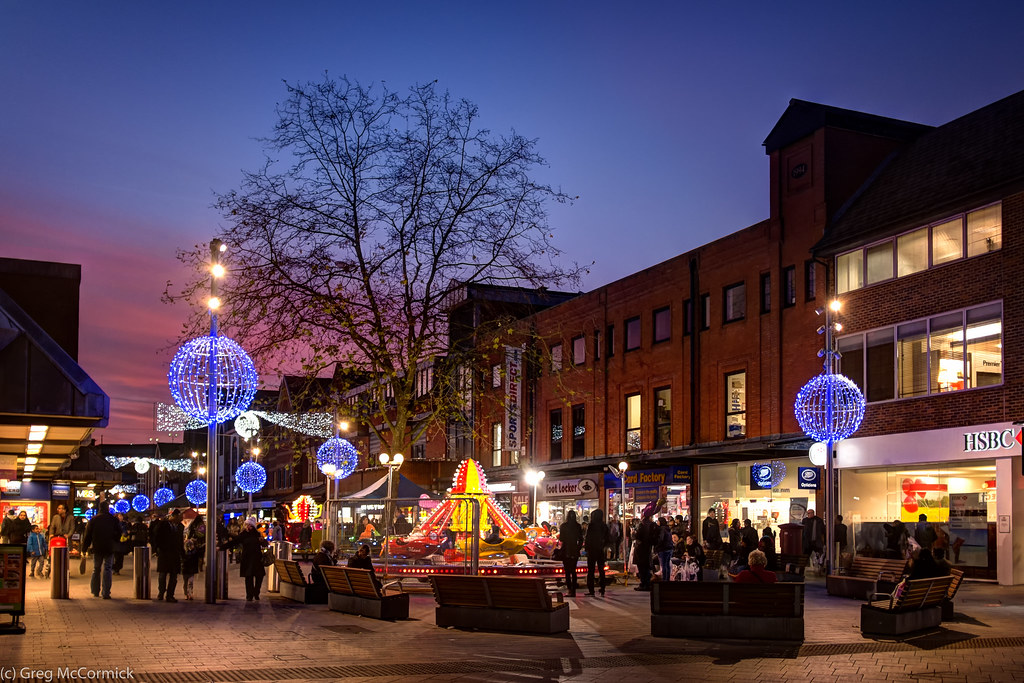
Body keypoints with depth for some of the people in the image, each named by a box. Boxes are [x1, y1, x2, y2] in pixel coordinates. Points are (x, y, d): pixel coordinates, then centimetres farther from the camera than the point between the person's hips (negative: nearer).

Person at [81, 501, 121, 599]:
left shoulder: (93, 519, 1)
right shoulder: (113, 519, -2)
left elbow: (87, 535, 1)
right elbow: (119, 533, 3)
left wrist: (84, 548, 6)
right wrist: (116, 543, 19)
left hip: (97, 548, 2)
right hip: (109, 548, -2)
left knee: (96, 569, 15)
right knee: (107, 570, 0)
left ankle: (95, 592, 21)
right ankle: (106, 593, -7)